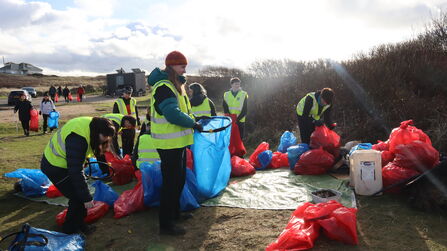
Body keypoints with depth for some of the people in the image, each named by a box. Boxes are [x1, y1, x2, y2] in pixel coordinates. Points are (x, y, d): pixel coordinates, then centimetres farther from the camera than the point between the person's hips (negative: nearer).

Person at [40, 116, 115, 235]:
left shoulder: (91, 125, -8)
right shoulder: (77, 139, -36)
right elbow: (75, 171, -34)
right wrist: (86, 198, -30)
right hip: (55, 168, -9)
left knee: (80, 194, 13)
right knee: (78, 198, -6)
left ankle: (79, 224, 29)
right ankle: (70, 230, 12)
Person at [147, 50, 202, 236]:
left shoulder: (172, 85, 15)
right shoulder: (163, 87, -20)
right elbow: (173, 114, -28)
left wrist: (192, 120, 6)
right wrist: (193, 123, -16)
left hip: (177, 142, 11)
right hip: (169, 144, -11)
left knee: (179, 179, 21)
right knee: (171, 182, -2)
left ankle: (174, 213, 36)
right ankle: (166, 224, 11)